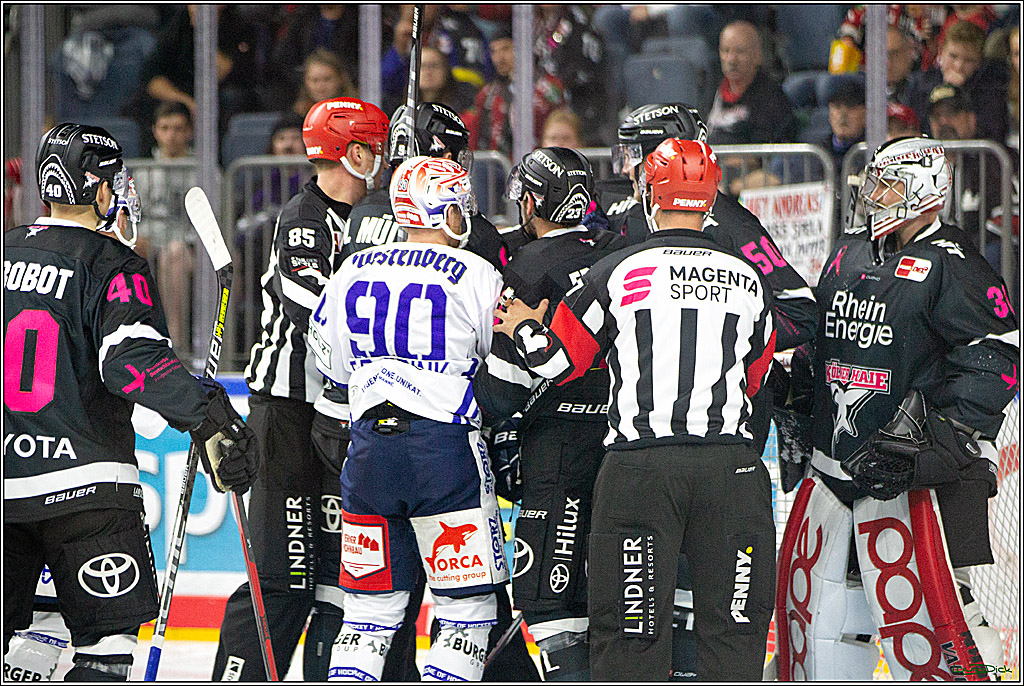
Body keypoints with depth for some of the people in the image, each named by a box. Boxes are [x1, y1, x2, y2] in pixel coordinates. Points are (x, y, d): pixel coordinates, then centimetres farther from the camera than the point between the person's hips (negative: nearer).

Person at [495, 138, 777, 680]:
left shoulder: (614, 273, -2)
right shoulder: (748, 280, 7)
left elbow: (557, 362, 4)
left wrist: (523, 329, 24)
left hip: (640, 468, -2)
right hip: (730, 468, 2)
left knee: (631, 635, 2)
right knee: (731, 630, 7)